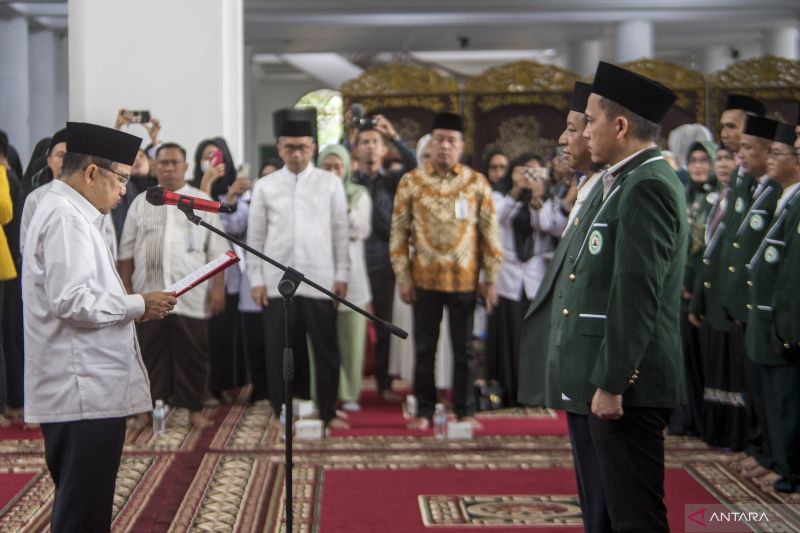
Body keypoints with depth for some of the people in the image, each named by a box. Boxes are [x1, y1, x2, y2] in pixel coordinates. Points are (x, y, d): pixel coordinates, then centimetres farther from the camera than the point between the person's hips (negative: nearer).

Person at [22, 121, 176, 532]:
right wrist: (138, 305, -11)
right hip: (85, 392, -11)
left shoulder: (65, 212, 19)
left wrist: (129, 306, 13)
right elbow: (73, 301, -22)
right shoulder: (66, 218, -14)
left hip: (86, 389, 11)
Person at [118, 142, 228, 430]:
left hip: (190, 293, -1)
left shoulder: (202, 202, 7)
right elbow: (127, 250, 11)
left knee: (192, 353, 2)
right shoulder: (141, 203, 11)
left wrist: (218, 287, -4)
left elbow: (216, 250, 4)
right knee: (150, 352, 5)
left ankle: (194, 408, 12)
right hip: (149, 292, 1)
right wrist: (124, 288, 5)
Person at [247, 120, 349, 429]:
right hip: (277, 281, 1)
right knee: (279, 351, 5)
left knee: (325, 349, 5)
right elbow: (255, 237, 6)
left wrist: (341, 275, 0)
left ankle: (328, 412, 17)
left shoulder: (331, 183, 3)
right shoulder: (264, 186, 5)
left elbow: (340, 231, 4)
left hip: (320, 281, -1)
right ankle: (284, 413, 17)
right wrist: (256, 279, 2)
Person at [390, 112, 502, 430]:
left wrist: (491, 279, -1)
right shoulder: (411, 182, 0)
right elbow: (399, 231, 2)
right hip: (424, 280, 0)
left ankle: (465, 410, 19)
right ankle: (424, 410, 18)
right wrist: (403, 277, -2)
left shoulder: (477, 183, 0)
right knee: (424, 347, 8)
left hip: (465, 280, 0)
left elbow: (490, 232, 2)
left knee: (464, 348, 8)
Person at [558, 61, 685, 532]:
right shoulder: (638, 180, 16)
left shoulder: (646, 187, -15)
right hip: (616, 377, 10)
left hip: (626, 384, -10)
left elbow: (637, 293, -21)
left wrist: (610, 383, -20)